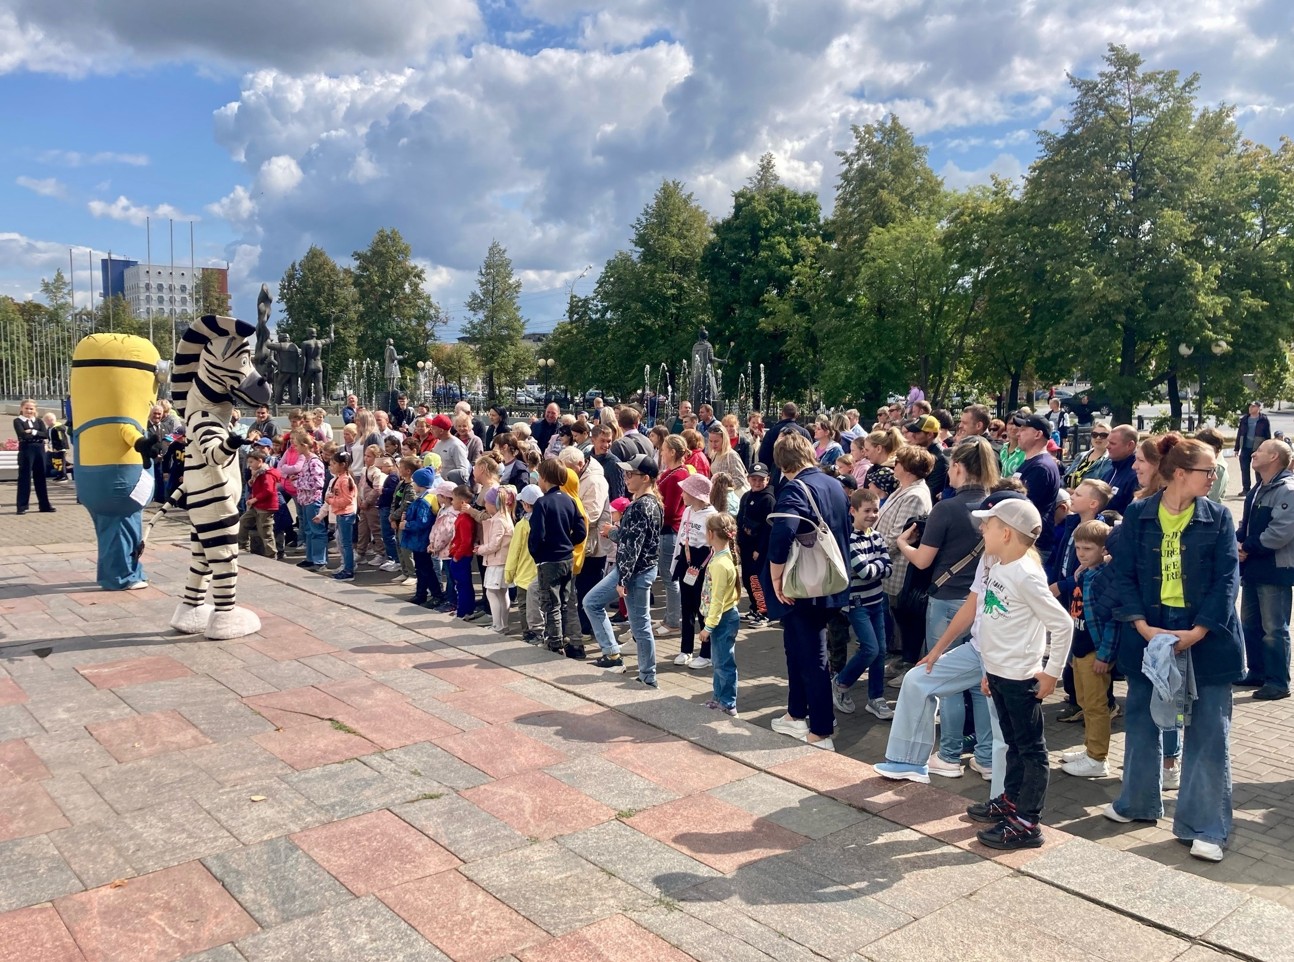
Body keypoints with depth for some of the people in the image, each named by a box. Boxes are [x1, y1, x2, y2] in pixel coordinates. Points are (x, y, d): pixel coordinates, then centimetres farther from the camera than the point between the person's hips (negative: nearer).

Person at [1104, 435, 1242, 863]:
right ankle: (1138, 803, 32)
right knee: (1141, 720, 14)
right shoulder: (1137, 515, -2)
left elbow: (1227, 580, -6)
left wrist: (1196, 633, -16)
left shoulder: (1218, 517, -1)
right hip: (1149, 634, 1)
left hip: (1205, 636, -1)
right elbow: (1123, 575, -3)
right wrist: (1142, 626, -15)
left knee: (1209, 732, 1)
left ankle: (1205, 826, 11)